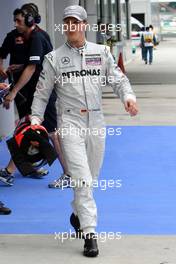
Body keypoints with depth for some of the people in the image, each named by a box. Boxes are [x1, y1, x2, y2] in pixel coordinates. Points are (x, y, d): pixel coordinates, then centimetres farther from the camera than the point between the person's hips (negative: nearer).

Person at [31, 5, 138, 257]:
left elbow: (118, 78, 4)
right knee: (82, 179, -13)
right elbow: (42, 92, 5)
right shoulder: (54, 58, 2)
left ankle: (78, 214, 39)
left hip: (96, 122, 3)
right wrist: (36, 118, -6)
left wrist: (128, 95, -16)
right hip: (69, 123, -3)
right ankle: (89, 233, -12)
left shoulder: (101, 52, 8)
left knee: (91, 177, 13)